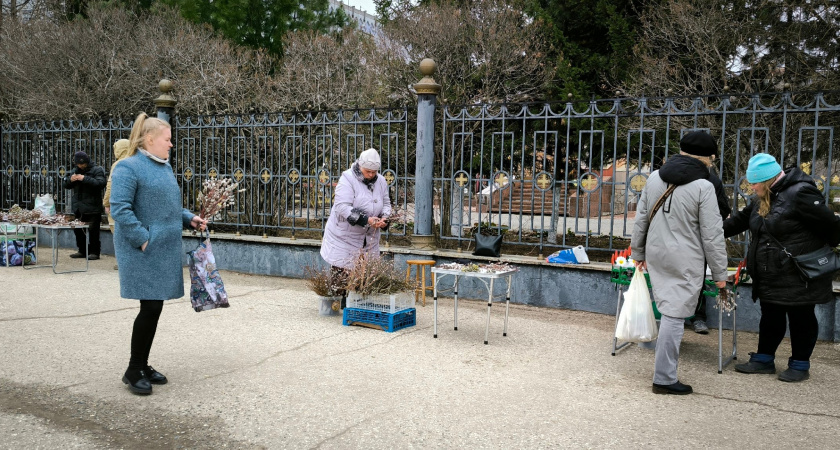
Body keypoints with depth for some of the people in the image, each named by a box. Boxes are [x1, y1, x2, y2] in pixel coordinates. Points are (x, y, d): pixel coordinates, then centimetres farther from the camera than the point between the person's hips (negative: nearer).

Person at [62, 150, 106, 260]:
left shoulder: (97, 170, -4)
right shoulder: (74, 171, 15)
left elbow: (101, 183, -20)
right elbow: (66, 185, 16)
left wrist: (85, 179, -24)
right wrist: (70, 180, -6)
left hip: (92, 208, -7)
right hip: (78, 207, 7)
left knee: (93, 231, -4)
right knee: (77, 230, 12)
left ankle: (94, 252, 4)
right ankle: (83, 251, 24)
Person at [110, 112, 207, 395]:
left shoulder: (165, 167, 15)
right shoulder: (128, 167, -12)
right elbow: (120, 209, -19)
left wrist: (189, 219, 7)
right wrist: (143, 239, -21)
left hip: (163, 250, 8)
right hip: (143, 252, -8)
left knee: (155, 308, 11)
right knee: (150, 307, -6)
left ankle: (143, 366, 24)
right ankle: (133, 371, 9)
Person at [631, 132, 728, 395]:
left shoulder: (654, 178, 5)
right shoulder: (703, 187, -13)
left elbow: (640, 220, 12)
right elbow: (712, 235, -10)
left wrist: (638, 253, 23)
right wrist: (719, 273, -2)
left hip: (656, 256, 6)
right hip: (685, 262, -6)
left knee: (668, 309, 19)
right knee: (674, 315, -2)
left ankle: (665, 372, 28)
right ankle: (664, 378, 4)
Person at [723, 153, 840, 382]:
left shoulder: (800, 193, -20)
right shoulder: (761, 199, 8)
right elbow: (741, 219, 19)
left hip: (798, 279, -8)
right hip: (770, 277, 8)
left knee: (801, 319, 7)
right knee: (770, 318, 16)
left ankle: (800, 365, 20)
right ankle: (764, 359, 28)